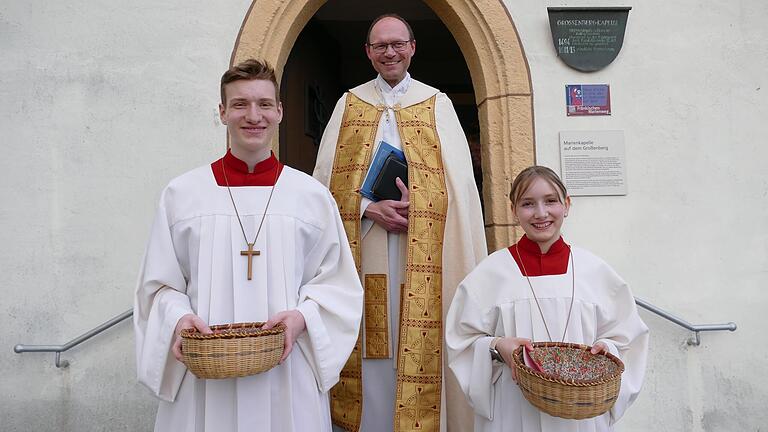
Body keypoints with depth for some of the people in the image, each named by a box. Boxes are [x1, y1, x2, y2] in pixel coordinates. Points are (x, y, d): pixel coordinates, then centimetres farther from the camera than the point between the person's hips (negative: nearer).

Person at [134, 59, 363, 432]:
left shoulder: (313, 196, 1)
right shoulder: (181, 194, 1)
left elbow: (338, 284, 3)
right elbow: (159, 285, 6)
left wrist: (302, 316, -14)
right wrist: (178, 318, -13)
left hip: (286, 375, 0)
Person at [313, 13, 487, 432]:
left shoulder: (437, 104, 9)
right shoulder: (349, 103, 13)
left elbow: (457, 180, 0)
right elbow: (328, 177, 4)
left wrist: (415, 206, -15)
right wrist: (370, 208, -11)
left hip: (421, 250, -1)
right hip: (362, 247, 1)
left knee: (418, 342, 0)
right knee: (367, 338, 3)